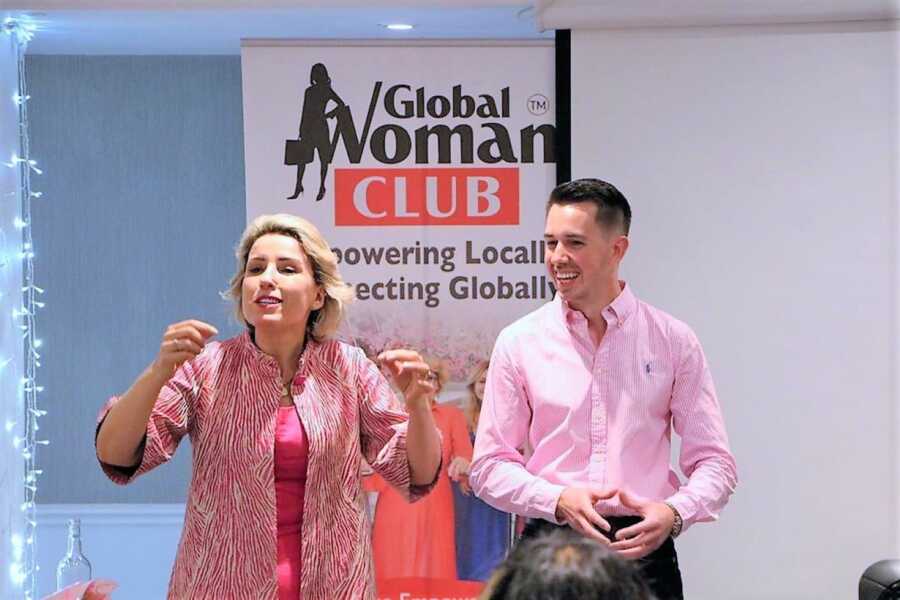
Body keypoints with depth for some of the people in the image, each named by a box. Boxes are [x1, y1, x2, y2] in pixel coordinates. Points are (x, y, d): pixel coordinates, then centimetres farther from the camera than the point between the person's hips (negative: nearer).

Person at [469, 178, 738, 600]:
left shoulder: (673, 341, 3)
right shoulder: (519, 342, 3)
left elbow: (714, 462, 4)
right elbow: (488, 466, 3)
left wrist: (674, 513, -16)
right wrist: (559, 500, -13)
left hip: (644, 549, 0)